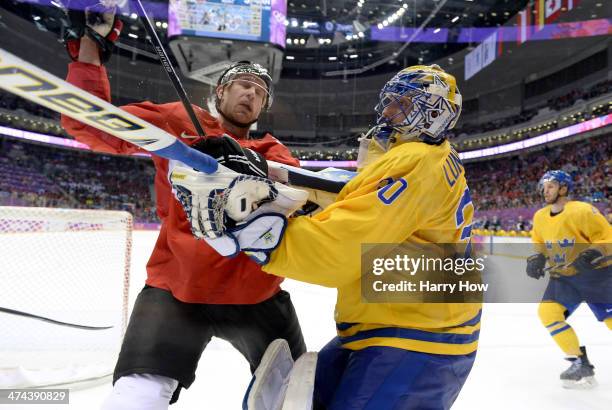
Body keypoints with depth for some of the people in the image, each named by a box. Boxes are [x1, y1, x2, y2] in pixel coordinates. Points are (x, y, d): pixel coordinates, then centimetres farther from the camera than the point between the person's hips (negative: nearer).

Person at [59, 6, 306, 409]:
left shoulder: (270, 150, 12)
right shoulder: (178, 121, 7)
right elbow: (88, 124, 2)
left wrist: (255, 168, -29)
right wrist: (90, 44, -7)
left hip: (256, 293, 3)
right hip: (177, 288, -2)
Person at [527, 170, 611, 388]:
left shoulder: (582, 210, -17)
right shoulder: (540, 217, 1)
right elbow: (539, 244, 15)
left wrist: (593, 254, -32)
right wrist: (536, 259, -4)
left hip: (594, 274, -5)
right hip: (563, 277, 5)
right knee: (547, 311, -14)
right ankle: (581, 362, -3)